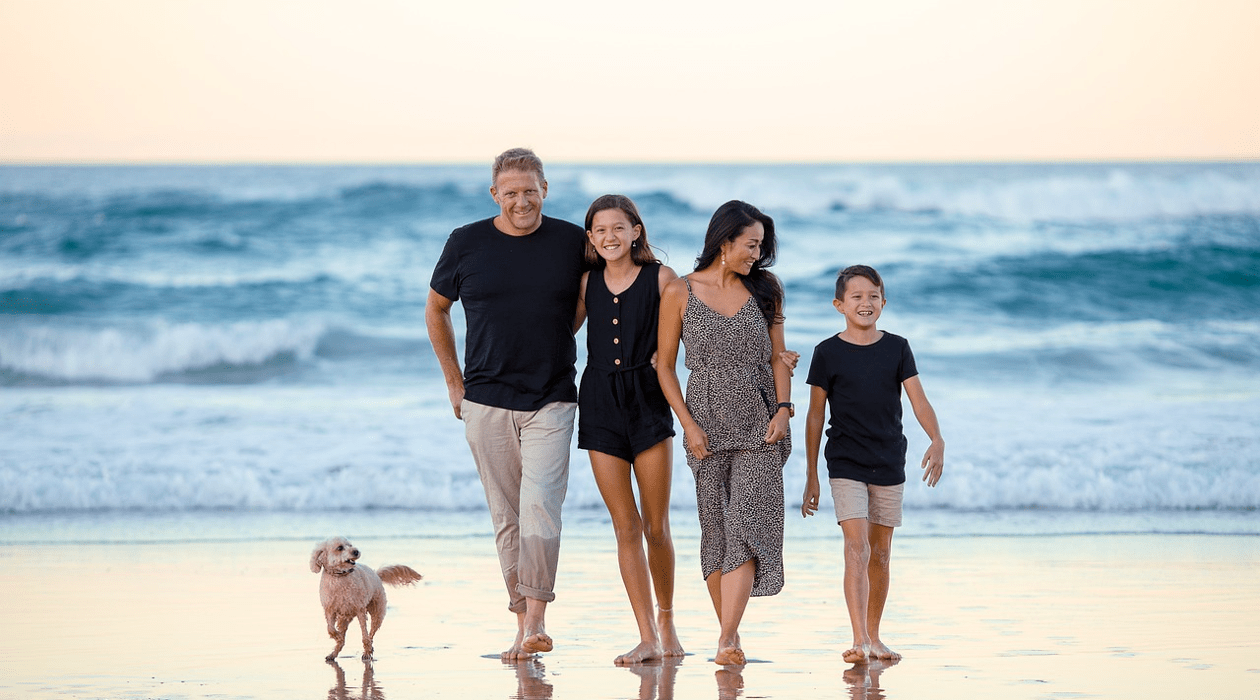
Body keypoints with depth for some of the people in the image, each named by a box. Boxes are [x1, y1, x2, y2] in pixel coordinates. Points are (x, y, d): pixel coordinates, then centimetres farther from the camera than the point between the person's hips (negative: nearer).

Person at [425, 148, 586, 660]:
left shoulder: (573, 242, 0)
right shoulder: (466, 244, 0)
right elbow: (435, 310, 14)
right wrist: (454, 381, 12)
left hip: (551, 401, -1)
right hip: (486, 402, 1)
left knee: (539, 508, -14)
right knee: (506, 517, 5)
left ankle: (534, 623, -12)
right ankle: (524, 623, 13)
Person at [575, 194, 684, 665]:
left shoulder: (660, 277, -2)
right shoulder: (588, 282, 7)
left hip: (648, 400, -2)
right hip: (600, 403, 2)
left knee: (656, 527, 2)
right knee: (625, 526, 0)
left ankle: (666, 620, 24)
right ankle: (648, 639, 2)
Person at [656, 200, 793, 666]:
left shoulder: (765, 291, 7)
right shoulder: (680, 293, -1)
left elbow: (777, 358, 11)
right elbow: (665, 365, 3)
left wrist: (783, 409, -4)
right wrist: (689, 424, -6)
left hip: (759, 426, 1)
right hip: (708, 426, -1)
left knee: (746, 525, -12)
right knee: (716, 530, 2)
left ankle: (726, 641, -18)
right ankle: (731, 633, 14)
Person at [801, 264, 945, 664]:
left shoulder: (897, 348, 4)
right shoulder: (828, 353, -1)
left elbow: (919, 401, -2)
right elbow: (816, 416, 3)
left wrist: (936, 440, -21)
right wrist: (811, 476, 4)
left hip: (889, 465, 3)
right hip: (845, 464, -3)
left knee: (880, 554, 9)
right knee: (857, 548, -15)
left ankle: (873, 637, 21)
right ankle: (859, 641, -21)